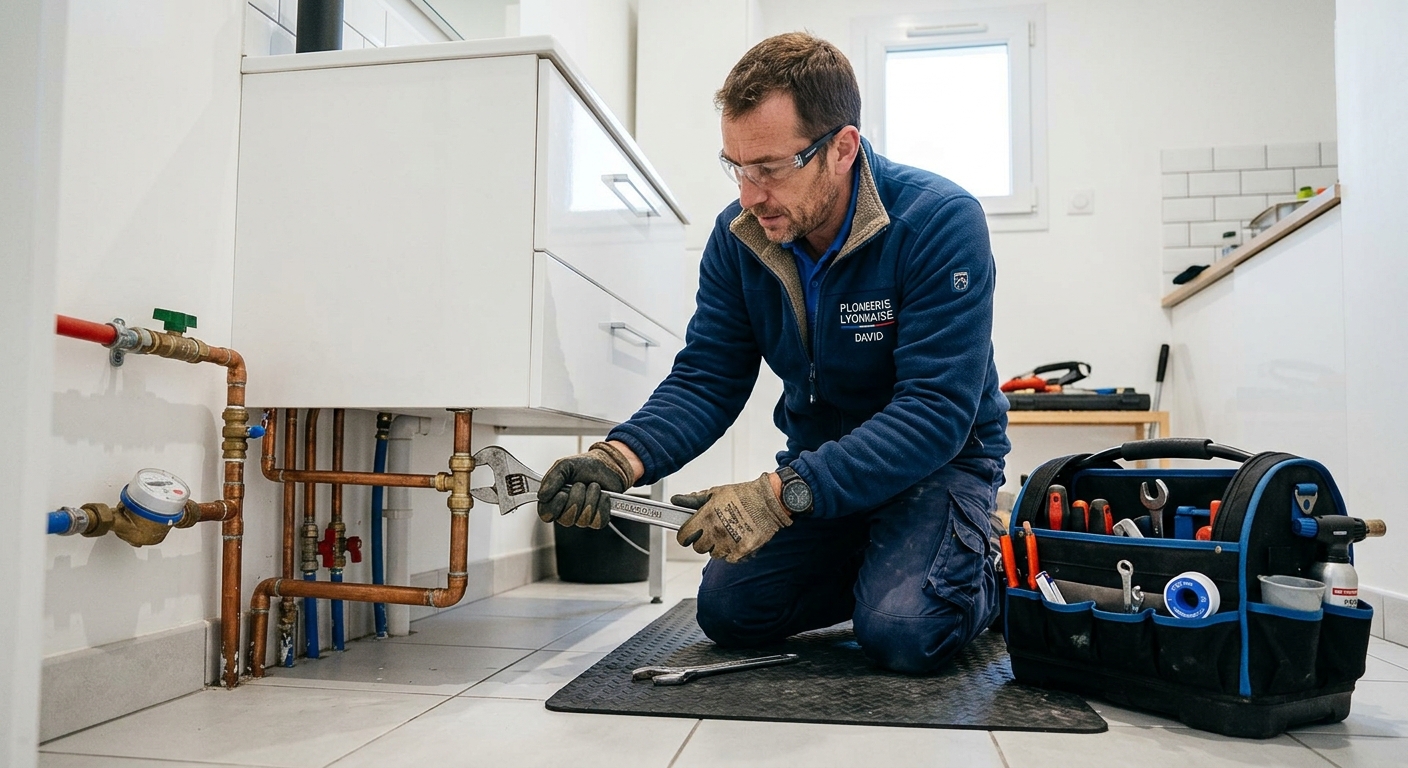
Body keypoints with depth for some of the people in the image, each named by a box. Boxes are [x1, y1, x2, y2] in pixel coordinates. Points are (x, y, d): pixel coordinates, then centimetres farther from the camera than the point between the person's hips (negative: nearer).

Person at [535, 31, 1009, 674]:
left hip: (937, 459, -4)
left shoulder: (941, 222, -25)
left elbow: (937, 411, -32)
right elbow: (705, 379, -10)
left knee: (902, 634, -26)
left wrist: (782, 495, -41)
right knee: (728, 610, -8)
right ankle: (872, 569, 17)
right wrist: (620, 458, -31)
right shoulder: (738, 236, -9)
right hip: (817, 463, 5)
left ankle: (984, 573, 9)